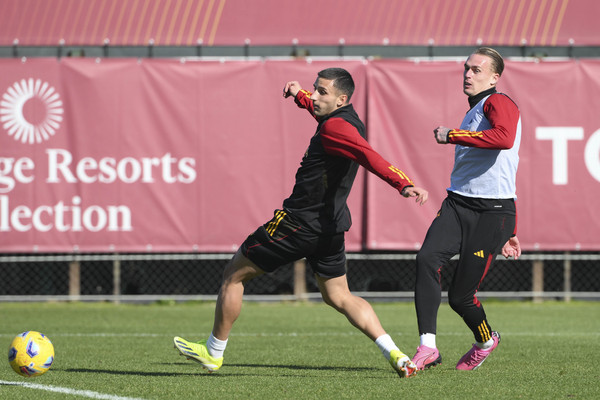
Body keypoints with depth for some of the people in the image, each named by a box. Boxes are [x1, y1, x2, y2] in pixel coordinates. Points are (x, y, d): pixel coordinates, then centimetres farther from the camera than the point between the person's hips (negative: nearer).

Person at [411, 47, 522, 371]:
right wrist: (510, 231, 37)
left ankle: (485, 341, 28)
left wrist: (452, 136, -19)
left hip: (493, 211, -8)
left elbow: (505, 138, -28)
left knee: (460, 296, -4)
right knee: (427, 258, -22)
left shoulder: (498, 103, -4)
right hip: (457, 203, 8)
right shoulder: (473, 113, 26)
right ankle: (427, 347, -22)